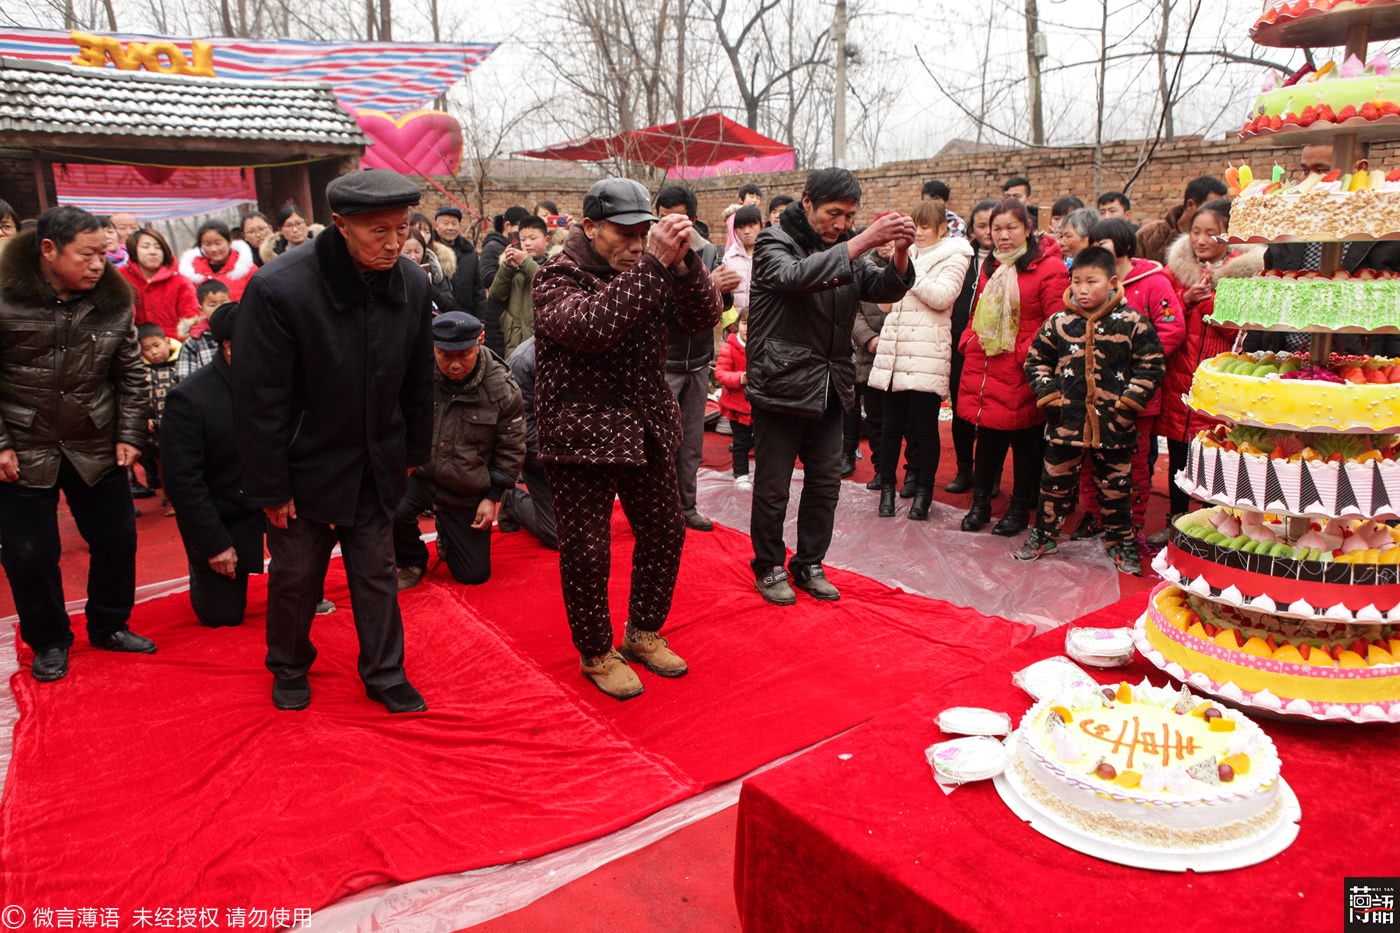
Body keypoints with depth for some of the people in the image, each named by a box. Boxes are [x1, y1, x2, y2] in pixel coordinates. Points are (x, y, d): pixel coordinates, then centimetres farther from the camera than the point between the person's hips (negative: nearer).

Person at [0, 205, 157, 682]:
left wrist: (129, 435, 0)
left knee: (117, 538, 10)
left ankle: (109, 625, 31)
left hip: (96, 447, 3)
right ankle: (49, 642, 26)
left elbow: (130, 375, 5)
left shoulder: (113, 301, -2)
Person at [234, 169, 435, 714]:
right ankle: (289, 666, 40)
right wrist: (269, 489, -14)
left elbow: (418, 382, 5)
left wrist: (413, 454, 10)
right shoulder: (279, 288, -23)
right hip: (306, 468, -3)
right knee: (295, 576, 14)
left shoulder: (412, 285, -8)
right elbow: (258, 400, -18)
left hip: (377, 469, 4)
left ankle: (385, 674, 31)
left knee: (377, 573, 14)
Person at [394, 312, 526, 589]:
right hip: (418, 475, 0)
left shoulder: (502, 389, -11)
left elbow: (511, 449, -1)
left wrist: (492, 497, -3)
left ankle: (448, 539, 41)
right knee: (391, 511, -34)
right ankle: (411, 562, 3)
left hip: (468, 493, 1)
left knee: (474, 574, 4)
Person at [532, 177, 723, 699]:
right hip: (581, 436, -6)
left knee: (664, 534, 13)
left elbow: (704, 317, -6)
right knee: (587, 552, 2)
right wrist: (652, 263, -33)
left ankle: (643, 633, 34)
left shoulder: (655, 272, 8)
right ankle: (596, 653, 23)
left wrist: (683, 261, -22)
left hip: (647, 431, 6)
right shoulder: (557, 278, -10)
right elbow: (593, 326, -30)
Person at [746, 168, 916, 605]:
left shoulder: (846, 248, 12)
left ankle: (809, 565, 28)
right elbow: (796, 276, -29)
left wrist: (901, 252, -19)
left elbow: (885, 289, 1)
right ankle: (768, 567, 22)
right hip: (781, 384, -6)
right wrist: (864, 241, -32)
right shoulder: (775, 241, -7)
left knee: (825, 483, 12)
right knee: (772, 487, 4)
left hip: (829, 387, 6)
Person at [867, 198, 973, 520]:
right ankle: (887, 486, 18)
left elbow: (942, 296, -13)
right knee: (891, 424, 7)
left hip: (926, 354, -5)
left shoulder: (954, 256, 2)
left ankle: (923, 490, 14)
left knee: (925, 426, 1)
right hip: (895, 351, 5)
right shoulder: (909, 253, 19)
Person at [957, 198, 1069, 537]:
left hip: (1023, 370, -5)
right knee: (987, 436, 13)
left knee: (1025, 441, 8)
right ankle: (980, 503, 25)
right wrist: (969, 341, 9)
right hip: (984, 368, 6)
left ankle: (1020, 509, 22)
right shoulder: (990, 267, 14)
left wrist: (1029, 354, -18)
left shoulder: (1048, 267, -9)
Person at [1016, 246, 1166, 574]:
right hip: (1066, 421, 2)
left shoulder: (1133, 322, -5)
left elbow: (1152, 363, -1)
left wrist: (1129, 402, -7)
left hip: (1113, 424, -1)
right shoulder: (1058, 322, 0)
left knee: (1115, 486, 10)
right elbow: (1035, 360, 9)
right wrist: (1048, 396, 0)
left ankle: (1121, 541, 26)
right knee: (1055, 480, 11)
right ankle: (1044, 534, 26)